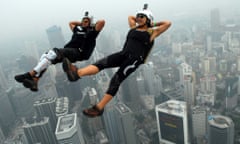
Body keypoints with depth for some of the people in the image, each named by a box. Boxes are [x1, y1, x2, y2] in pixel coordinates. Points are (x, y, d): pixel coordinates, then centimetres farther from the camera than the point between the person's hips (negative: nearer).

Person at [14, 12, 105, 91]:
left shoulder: (92, 31, 10)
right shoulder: (78, 29, 29)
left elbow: (102, 22, -3)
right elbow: (71, 22, 48)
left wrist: (93, 24, 14)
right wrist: (81, 23, 41)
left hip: (78, 52, -8)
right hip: (67, 51, 8)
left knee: (53, 53, -29)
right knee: (45, 56, -12)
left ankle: (30, 74, -34)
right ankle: (34, 82, -22)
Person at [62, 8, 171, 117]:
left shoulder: (151, 32, 11)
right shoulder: (134, 27, 25)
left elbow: (168, 23, 10)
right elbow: (130, 17, 42)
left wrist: (154, 24, 19)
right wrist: (139, 20, 38)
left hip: (135, 59, -5)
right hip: (123, 54, 6)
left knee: (116, 80, -19)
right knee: (102, 62, -22)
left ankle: (98, 108, -17)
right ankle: (77, 73, -43)